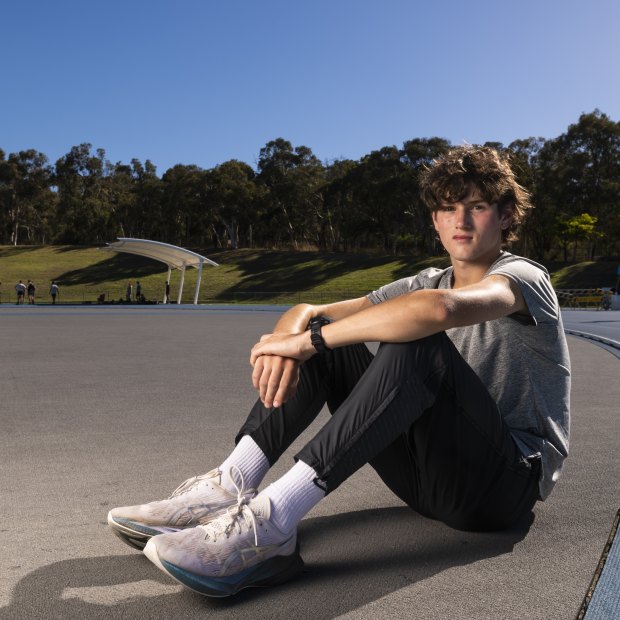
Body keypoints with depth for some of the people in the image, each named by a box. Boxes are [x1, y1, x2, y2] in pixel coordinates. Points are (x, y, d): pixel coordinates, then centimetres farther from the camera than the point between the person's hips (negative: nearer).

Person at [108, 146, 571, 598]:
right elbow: (306, 312, 3)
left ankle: (270, 524, -37)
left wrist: (308, 339, -28)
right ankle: (230, 488, -16)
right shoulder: (425, 283, 11)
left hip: (510, 481, -6)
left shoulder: (524, 277, -9)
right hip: (434, 473, 6)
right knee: (323, 335, -4)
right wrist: (288, 339, -22)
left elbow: (437, 309, -35)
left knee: (419, 344, -34)